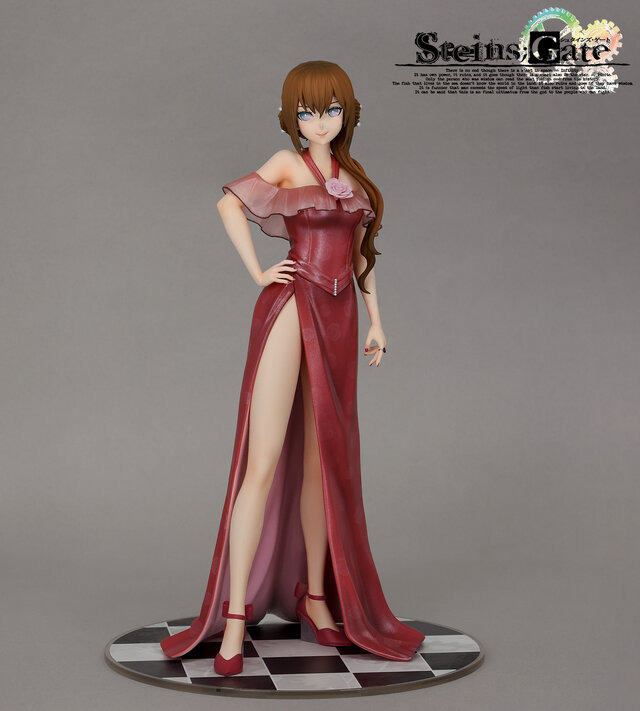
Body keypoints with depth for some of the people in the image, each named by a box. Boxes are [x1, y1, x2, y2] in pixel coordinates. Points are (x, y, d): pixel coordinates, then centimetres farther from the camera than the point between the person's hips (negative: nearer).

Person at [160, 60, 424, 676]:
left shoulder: (350, 173, 18)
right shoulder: (288, 163, 1)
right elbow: (230, 202, -13)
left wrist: (376, 321, 18)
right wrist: (258, 274, -13)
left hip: (338, 319, 6)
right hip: (290, 308, -6)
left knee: (325, 463, 10)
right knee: (264, 462, -10)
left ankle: (315, 595, 22)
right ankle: (236, 613, -7)